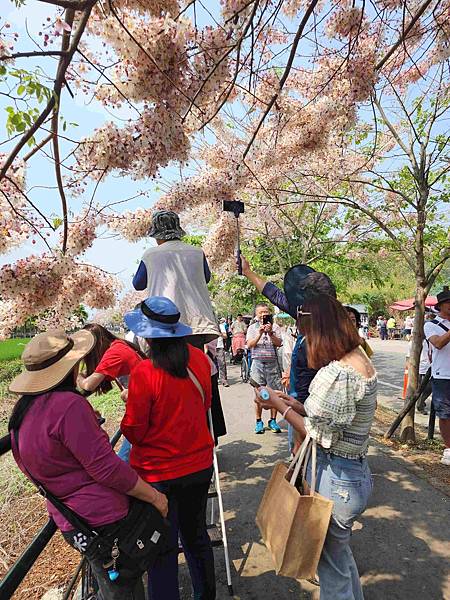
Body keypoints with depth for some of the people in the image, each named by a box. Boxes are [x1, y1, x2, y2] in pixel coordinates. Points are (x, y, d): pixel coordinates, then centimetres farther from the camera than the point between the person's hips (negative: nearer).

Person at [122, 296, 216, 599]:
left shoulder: (144, 373, -26)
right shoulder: (199, 358, -11)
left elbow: (134, 432, -14)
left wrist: (130, 404, 2)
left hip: (158, 473, -5)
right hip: (200, 465, 5)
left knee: (162, 550, 17)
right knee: (196, 534, 27)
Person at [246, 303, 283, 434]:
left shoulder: (274, 327, 8)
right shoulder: (252, 328, 7)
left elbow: (279, 343, -2)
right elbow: (249, 345, -5)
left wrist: (270, 333, -16)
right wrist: (260, 333, -16)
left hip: (272, 362, 1)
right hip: (258, 362, -1)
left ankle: (273, 420, 17)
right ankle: (259, 422, 14)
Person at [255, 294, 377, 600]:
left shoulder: (337, 373, -29)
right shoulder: (360, 359, 3)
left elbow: (322, 435, -21)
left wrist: (280, 406, -12)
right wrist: (300, 406, 5)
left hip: (335, 477, -9)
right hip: (356, 470, 9)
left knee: (332, 562, 15)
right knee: (340, 550, 30)